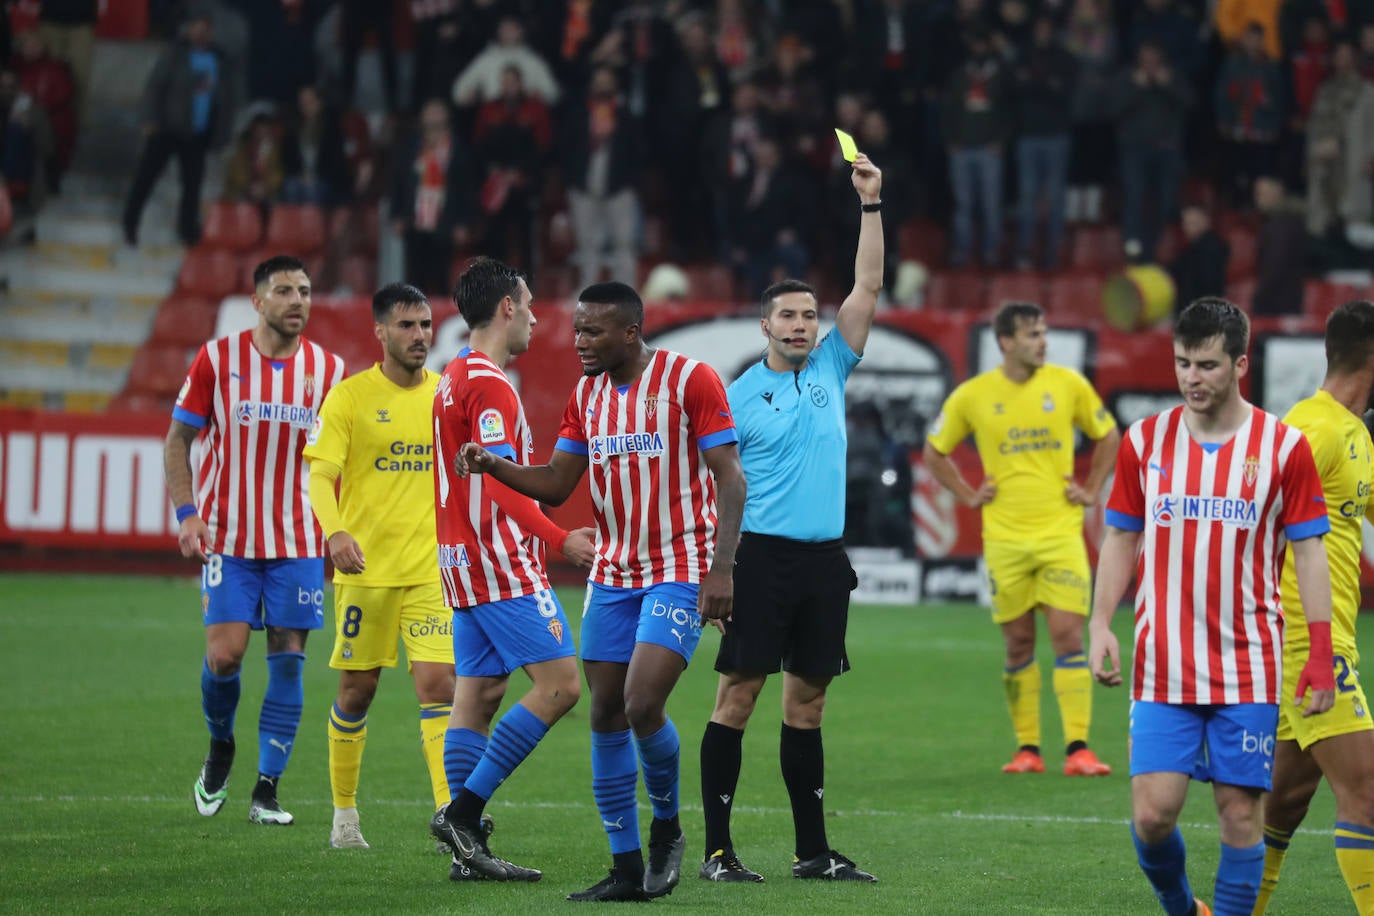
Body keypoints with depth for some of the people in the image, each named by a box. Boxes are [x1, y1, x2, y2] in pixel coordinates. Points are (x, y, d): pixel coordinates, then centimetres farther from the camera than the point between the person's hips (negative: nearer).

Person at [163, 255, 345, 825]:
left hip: (299, 540, 2)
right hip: (228, 537, -2)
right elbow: (178, 439, 3)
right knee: (225, 653, -11)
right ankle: (220, 747, 19)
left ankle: (267, 791, 5)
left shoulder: (327, 369, 4)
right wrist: (186, 512, -8)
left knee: (288, 660, -2)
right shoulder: (217, 360, -2)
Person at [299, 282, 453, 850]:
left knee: (438, 683, -11)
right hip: (365, 567, -2)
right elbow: (321, 476, -11)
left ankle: (449, 812, -12)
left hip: (432, 568, 2)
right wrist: (335, 531, -29)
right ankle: (344, 811, 21)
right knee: (356, 690, 6)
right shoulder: (349, 397, -4)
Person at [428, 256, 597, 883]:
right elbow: (500, 481, -21)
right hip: (504, 567, -10)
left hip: (466, 565, 10)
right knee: (559, 684, -10)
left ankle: (468, 848, 4)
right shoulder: (489, 384, -14)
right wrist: (559, 538, -20)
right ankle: (463, 810, -14)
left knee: (476, 695, 7)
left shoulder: (453, 378, 18)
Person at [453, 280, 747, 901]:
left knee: (643, 706, -18)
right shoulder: (586, 394, 10)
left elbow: (730, 477, -10)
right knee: (606, 715, 2)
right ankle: (627, 869, 9)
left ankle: (667, 826, 9)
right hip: (612, 575, 6)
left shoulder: (690, 380, -9)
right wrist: (492, 465, -8)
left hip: (681, 572, -6)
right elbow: (555, 484, 11)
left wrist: (722, 568, -18)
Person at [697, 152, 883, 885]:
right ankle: (717, 849, -2)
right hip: (762, 555, -4)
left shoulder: (830, 369, 10)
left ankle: (813, 850, 13)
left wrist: (870, 205, -2)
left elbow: (868, 286, 6)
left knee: (807, 699, 9)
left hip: (824, 559, 5)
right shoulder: (739, 394, -1)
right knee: (738, 693, -5)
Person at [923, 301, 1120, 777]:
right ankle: (1027, 748, 12)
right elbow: (934, 452, 14)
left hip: (1061, 533, 0)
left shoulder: (1068, 384, 1)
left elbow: (1108, 436, 15)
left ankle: (1078, 749, -10)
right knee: (1019, 644, 4)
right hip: (1005, 538, 1)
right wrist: (969, 496, 6)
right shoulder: (972, 395, 0)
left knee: (1068, 635, -9)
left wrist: (1090, 490, 7)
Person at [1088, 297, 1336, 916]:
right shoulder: (1145, 441, 4)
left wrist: (1320, 655, -4)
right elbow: (1120, 539, 12)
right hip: (1162, 670, 1)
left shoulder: (1283, 446, -1)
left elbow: (1308, 551, 1)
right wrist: (1100, 626, 0)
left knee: (1240, 812, -1)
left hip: (1249, 671, -1)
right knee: (1152, 813, -5)